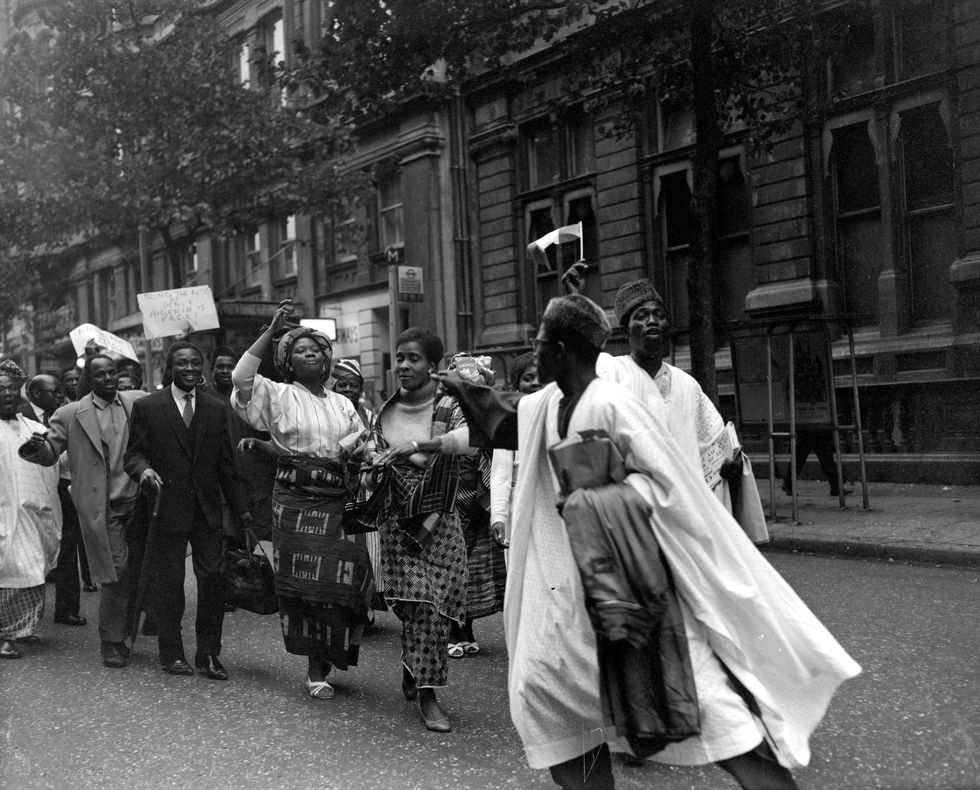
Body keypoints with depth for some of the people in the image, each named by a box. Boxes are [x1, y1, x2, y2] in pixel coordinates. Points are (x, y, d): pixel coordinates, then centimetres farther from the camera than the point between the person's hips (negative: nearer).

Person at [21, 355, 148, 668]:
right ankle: (112, 642, 11)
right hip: (102, 510, -3)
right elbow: (50, 453, 3)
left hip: (139, 503, 3)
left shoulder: (137, 402, 8)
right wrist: (37, 447, -20)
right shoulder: (70, 415, 3)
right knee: (117, 576, -5)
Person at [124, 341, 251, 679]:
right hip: (167, 509, -2)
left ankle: (208, 654, 10)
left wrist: (240, 508, 10)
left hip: (207, 510, 3)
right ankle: (172, 654, 17)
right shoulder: (147, 407, 1)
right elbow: (133, 453, 0)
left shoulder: (217, 409, 10)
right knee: (169, 582, 4)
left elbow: (225, 463, 13)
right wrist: (144, 470, -24)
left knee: (213, 579, -2)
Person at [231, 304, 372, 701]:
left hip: (339, 502, 4)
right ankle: (316, 667, 6)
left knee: (346, 580, 0)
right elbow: (241, 377, -13)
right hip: (296, 500, -4)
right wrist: (271, 332, -15)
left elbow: (361, 445, 14)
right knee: (304, 581, -3)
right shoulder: (280, 396, 4)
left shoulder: (342, 403, 17)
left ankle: (331, 658, 18)